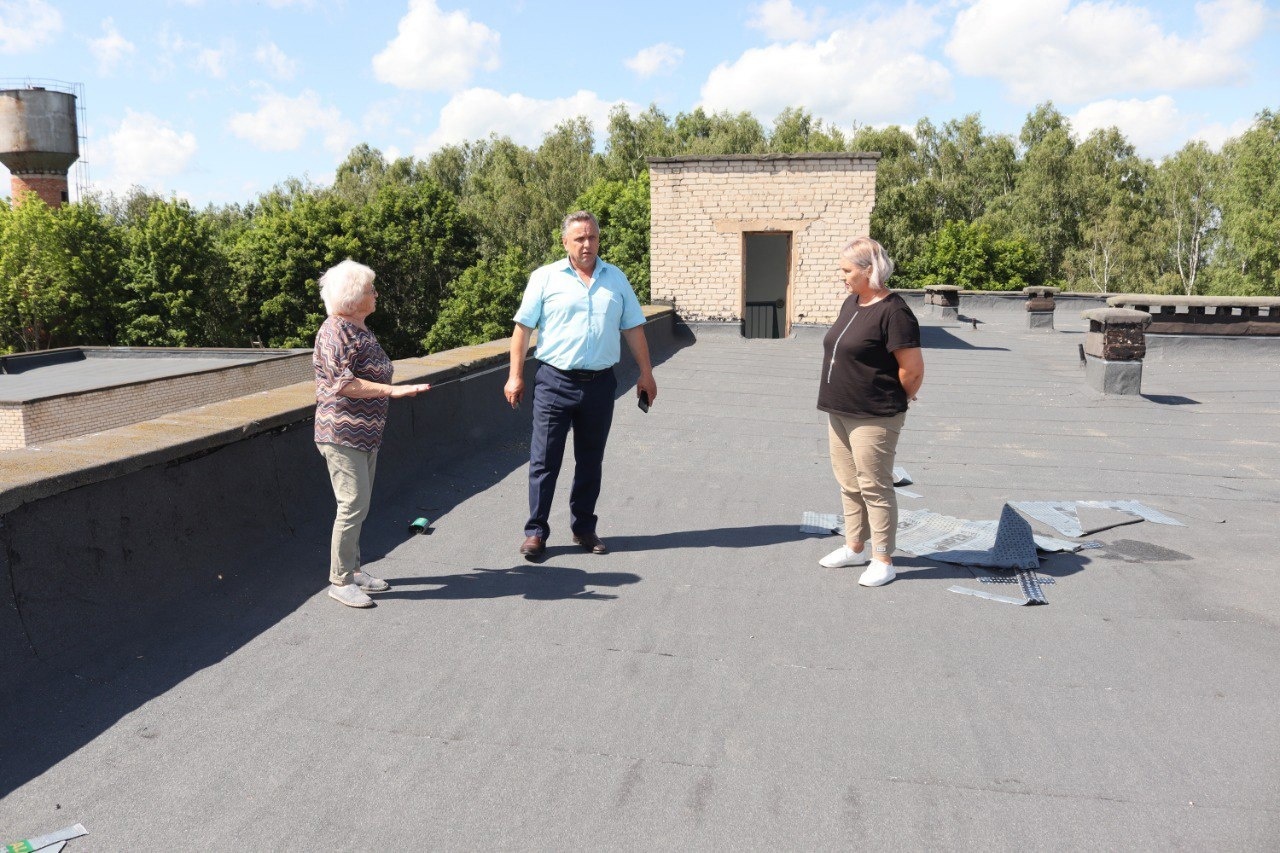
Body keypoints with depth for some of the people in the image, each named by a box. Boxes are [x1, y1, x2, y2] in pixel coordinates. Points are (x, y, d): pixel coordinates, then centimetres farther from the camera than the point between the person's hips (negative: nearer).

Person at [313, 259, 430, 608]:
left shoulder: (360, 330, 15)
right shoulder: (335, 331, -14)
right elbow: (343, 383, -23)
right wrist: (392, 390, -27)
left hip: (366, 434, 10)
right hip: (342, 433, -10)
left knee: (358, 505, 15)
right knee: (354, 505, -9)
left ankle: (353, 569, 25)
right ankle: (340, 580, 1)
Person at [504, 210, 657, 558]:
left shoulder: (616, 279, 10)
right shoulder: (545, 277, 0)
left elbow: (633, 328, 13)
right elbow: (523, 327, 0)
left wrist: (646, 373, 9)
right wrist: (515, 375, -4)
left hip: (600, 383, 3)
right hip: (555, 382, -3)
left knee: (591, 461, 12)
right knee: (544, 460, 0)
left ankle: (584, 527, 24)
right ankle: (536, 532, 10)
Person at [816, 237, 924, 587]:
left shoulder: (892, 311, -18)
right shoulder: (851, 302, 10)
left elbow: (913, 369, -18)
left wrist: (895, 400, -3)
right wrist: (839, 398, 12)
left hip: (873, 418, -9)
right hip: (839, 412, 9)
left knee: (874, 487, 1)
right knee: (849, 484, 18)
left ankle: (882, 560, 13)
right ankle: (855, 547, 33)